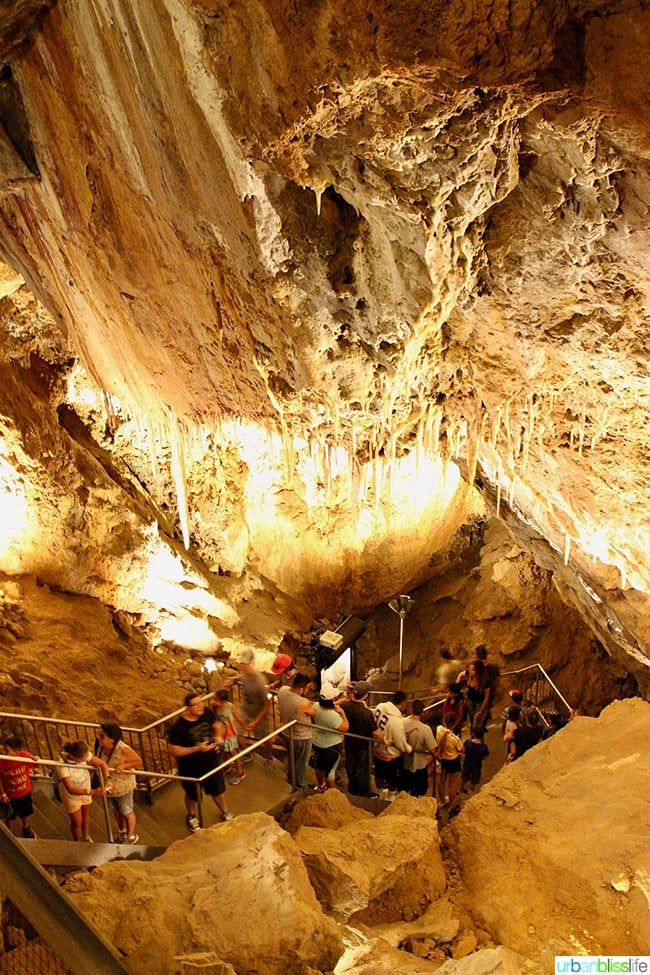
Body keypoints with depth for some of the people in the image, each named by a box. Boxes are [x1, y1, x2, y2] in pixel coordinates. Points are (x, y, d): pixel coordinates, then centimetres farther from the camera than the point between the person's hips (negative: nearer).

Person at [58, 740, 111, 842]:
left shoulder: (84, 755, -29)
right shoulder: (62, 766, -40)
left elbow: (102, 763, -19)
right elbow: (71, 789, -43)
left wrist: (107, 779, -37)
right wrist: (92, 792, -53)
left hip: (85, 791, 4)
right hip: (71, 796, -4)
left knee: (86, 815, 27)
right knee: (77, 822, 16)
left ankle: (86, 837, 55)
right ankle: (78, 843, 46)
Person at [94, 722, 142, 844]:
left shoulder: (123, 750, -36)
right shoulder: (100, 745, -19)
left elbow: (139, 762, -23)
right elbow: (97, 761, 1)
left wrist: (123, 766, -37)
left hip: (122, 788, -5)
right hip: (108, 786, 6)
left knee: (126, 812, 20)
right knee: (116, 811, 29)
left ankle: (131, 836, 46)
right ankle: (122, 832, 56)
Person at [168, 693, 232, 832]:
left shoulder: (207, 713, -16)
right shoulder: (179, 726, -30)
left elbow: (217, 725, 5)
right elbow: (174, 751, -26)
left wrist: (219, 736, -17)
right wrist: (197, 748, -32)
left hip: (211, 762, 4)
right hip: (191, 768, -4)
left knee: (218, 790, 24)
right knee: (192, 795, 23)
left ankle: (224, 812, 53)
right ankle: (191, 817, 54)